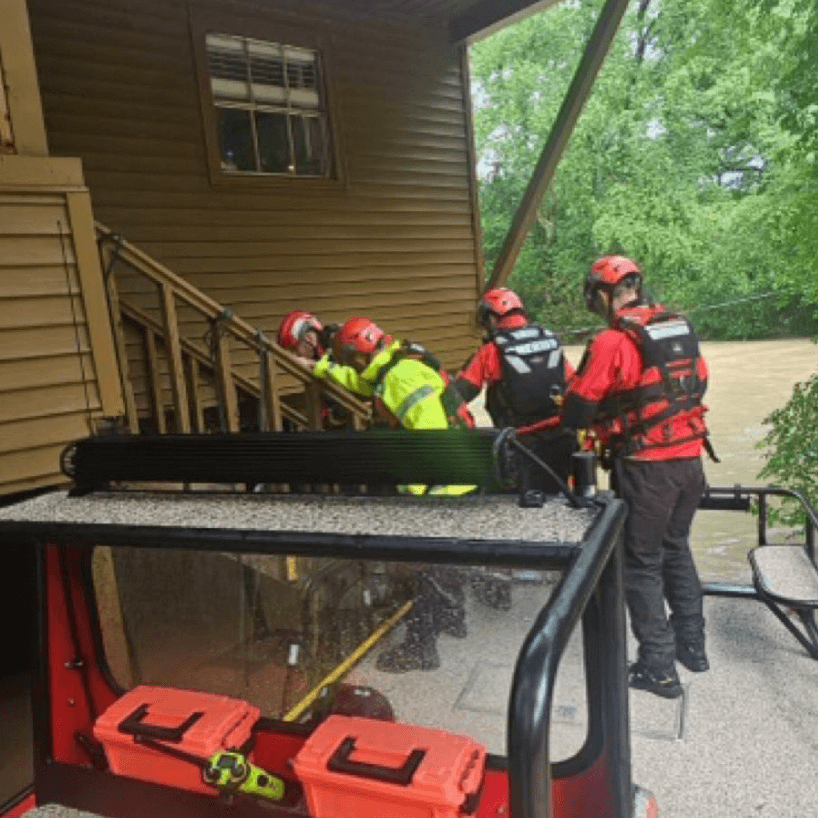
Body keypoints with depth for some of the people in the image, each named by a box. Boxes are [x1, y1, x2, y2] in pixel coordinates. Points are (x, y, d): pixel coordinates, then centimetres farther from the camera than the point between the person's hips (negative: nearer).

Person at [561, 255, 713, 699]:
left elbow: (577, 410, -14)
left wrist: (573, 419, 9)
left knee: (643, 563, 7)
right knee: (676, 548, 24)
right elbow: (696, 386, 16)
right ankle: (692, 644, 37)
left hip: (646, 469, -7)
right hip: (690, 459, 7)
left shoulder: (613, 341, -16)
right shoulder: (682, 328, 5)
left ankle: (658, 667, 15)